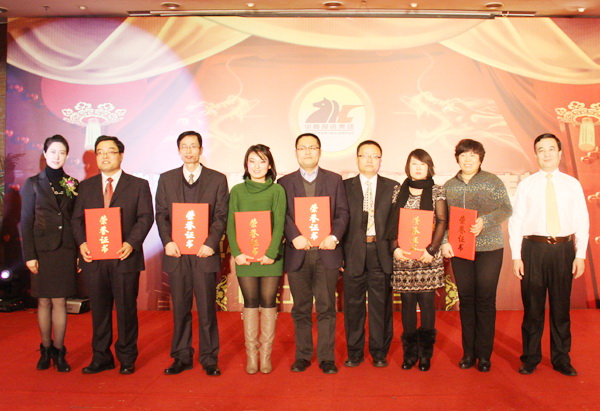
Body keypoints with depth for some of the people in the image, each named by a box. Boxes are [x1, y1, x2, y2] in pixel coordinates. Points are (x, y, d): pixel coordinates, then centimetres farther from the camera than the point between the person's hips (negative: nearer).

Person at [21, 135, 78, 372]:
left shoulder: (72, 184, 8)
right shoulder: (33, 184, 5)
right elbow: (26, 221, 2)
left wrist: (79, 252, 0)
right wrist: (29, 255, -5)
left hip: (65, 250, 1)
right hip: (42, 250, -1)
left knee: (60, 302, 2)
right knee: (44, 301, 6)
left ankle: (59, 352, 12)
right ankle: (45, 350, 19)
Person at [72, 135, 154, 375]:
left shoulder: (138, 185, 6)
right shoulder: (86, 186, 15)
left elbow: (145, 218, -3)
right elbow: (77, 218, 10)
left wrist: (131, 243, -17)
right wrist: (82, 243, -8)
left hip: (125, 258, -3)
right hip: (94, 258, 3)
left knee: (126, 309, 4)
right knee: (99, 310, 10)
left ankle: (127, 359, 17)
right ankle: (101, 358, 22)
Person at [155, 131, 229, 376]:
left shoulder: (217, 179, 5)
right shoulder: (166, 179, 12)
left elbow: (221, 216, 0)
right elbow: (161, 214, 8)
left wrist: (211, 243, -13)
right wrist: (167, 241, -7)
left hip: (204, 253, -2)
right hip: (176, 254, 2)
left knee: (207, 308, 3)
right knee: (180, 309, 9)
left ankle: (209, 358, 15)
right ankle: (181, 357, 21)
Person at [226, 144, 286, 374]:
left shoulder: (277, 190, 3)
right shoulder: (237, 191, 8)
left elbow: (279, 224, -4)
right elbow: (231, 224, 3)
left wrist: (271, 253, -14)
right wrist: (236, 252, -9)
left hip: (270, 256, -1)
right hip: (245, 257, 1)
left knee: (268, 303, 3)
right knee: (250, 303, 5)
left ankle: (266, 356, 12)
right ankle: (251, 356, 13)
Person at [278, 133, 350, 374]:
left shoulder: (335, 180, 10)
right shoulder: (285, 182, 9)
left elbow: (343, 212, 3)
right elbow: (281, 215, -1)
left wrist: (335, 236, -14)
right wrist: (294, 237, -17)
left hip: (327, 253, 0)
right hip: (297, 254, 1)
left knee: (326, 308, 4)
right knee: (301, 309, 9)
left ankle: (327, 358, 14)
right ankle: (302, 356, 21)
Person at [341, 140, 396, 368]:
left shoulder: (392, 187, 10)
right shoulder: (345, 186, 8)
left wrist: (396, 249, -1)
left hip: (382, 252, 0)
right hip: (354, 253, 0)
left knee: (381, 305, 5)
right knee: (353, 305, 6)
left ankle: (379, 353, 20)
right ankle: (355, 353, 20)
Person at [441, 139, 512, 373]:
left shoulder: (492, 181, 3)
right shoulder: (449, 186, 9)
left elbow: (506, 209, -4)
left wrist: (484, 221, -20)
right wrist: (444, 242, -7)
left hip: (488, 248, -2)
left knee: (485, 300, 1)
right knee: (466, 300, 7)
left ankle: (484, 354, 12)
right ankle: (468, 352, 17)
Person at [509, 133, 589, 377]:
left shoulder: (572, 184, 7)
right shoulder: (526, 185, 3)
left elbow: (582, 221, 5)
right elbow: (516, 221, 1)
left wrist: (580, 255, -2)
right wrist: (516, 256, -5)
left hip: (563, 249, 1)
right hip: (533, 248, -1)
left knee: (561, 306, 9)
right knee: (532, 306, 6)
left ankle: (561, 359, 25)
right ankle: (530, 358, 21)